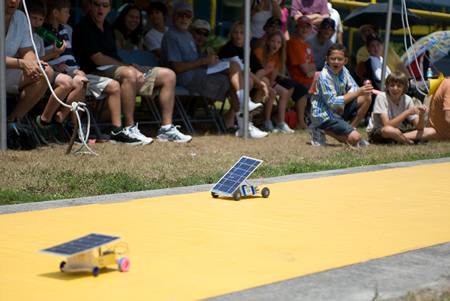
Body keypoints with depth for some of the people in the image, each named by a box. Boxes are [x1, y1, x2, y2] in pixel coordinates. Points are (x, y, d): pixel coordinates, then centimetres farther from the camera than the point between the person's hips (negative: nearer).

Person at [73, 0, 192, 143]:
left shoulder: (108, 28, 22)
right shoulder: (83, 28, -6)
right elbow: (98, 59, -13)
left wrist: (131, 67, -1)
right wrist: (128, 67, -12)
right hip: (98, 73, -9)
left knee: (168, 75, 1)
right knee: (129, 73, -43)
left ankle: (166, 129, -4)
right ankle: (129, 129, -39)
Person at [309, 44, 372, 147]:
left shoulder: (343, 70, 2)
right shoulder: (325, 77, -23)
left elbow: (353, 87, 7)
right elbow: (333, 103, -25)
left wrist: (343, 103, -14)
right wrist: (358, 92, -25)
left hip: (339, 111, 8)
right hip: (325, 116, -8)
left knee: (367, 98, -1)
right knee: (355, 138, -22)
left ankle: (351, 129, 2)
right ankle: (321, 131, -5)